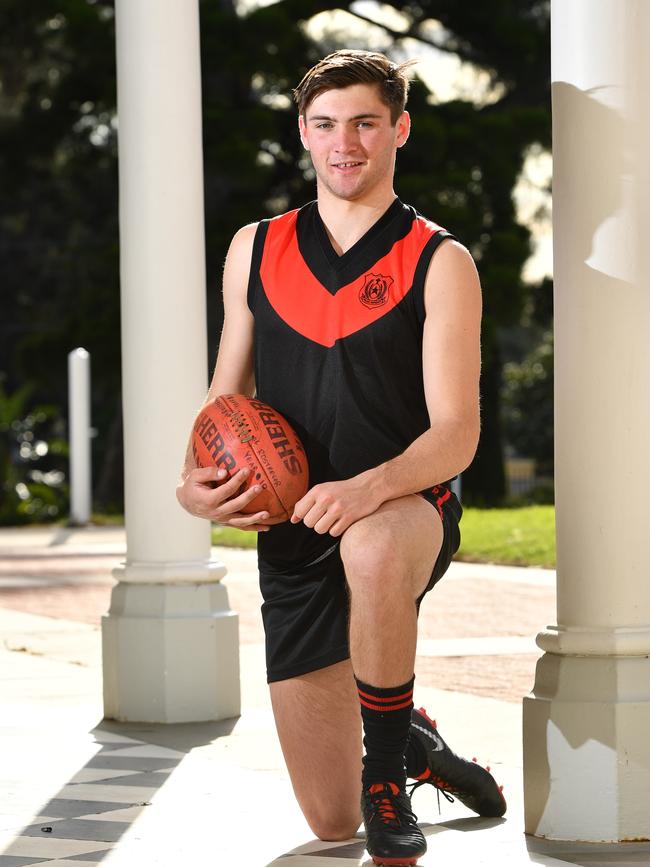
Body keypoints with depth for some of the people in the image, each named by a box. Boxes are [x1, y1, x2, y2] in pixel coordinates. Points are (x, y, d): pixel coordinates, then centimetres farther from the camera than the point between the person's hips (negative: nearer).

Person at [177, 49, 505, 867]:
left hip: (410, 513, -3)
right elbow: (227, 397, 17)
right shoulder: (255, 249, 10)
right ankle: (411, 742, 38)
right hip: (292, 539, 4)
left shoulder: (438, 263, -3)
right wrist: (194, 482, -5)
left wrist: (369, 489, -30)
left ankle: (389, 768, -20)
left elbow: (455, 432, -11)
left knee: (371, 547, -44)